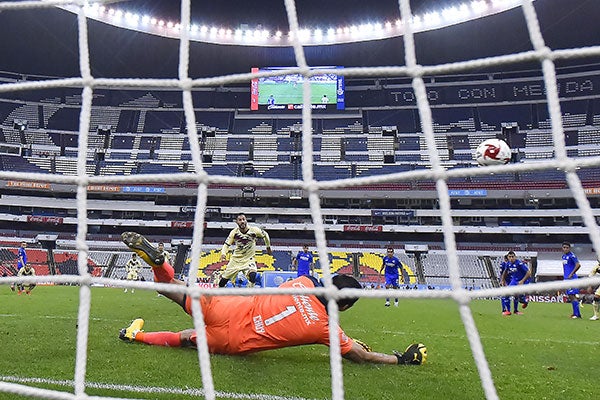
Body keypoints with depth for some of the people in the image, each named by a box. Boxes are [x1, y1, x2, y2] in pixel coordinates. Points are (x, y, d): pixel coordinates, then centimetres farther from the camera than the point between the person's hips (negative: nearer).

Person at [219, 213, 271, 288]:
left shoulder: (254, 230, -16)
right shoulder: (234, 232, -12)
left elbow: (265, 235, 3)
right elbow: (227, 244, -3)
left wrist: (268, 247, 13)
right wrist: (223, 253, -23)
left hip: (248, 259, -2)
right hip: (236, 259, 2)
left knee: (252, 275, -31)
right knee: (224, 279, 7)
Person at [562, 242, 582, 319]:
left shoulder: (571, 256, -12)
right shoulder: (563, 256, 15)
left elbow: (578, 265, -21)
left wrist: (571, 274, -19)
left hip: (572, 278, -9)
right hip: (566, 278, 9)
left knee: (572, 295, -11)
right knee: (570, 296, 11)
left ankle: (577, 314, -8)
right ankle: (577, 313, 18)